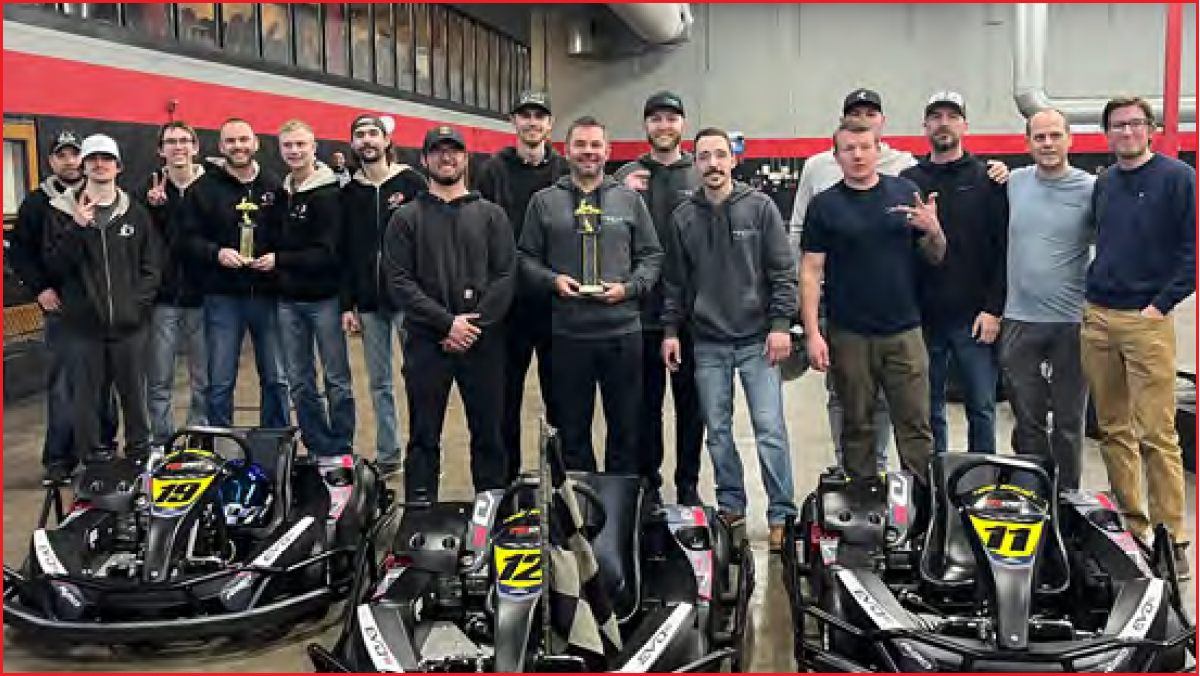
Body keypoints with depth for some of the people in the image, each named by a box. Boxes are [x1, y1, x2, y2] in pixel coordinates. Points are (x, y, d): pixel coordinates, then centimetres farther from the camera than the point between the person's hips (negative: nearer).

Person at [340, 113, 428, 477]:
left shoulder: (411, 182, -1)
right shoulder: (349, 193, 9)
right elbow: (345, 252, 10)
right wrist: (347, 304, 4)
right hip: (368, 303, 4)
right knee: (379, 383, 9)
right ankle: (387, 457, 18)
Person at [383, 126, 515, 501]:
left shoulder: (491, 214, 8)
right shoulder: (407, 218, 5)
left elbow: (506, 276, -1)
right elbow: (399, 281, -4)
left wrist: (475, 323, -12)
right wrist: (447, 322, -14)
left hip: (483, 341, 1)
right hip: (426, 342, -1)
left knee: (488, 434, 8)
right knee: (424, 437, 6)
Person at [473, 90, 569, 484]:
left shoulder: (566, 171, 4)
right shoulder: (493, 170, 2)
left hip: (557, 299, 0)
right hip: (508, 300, 0)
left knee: (559, 391, 9)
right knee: (505, 392, 9)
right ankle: (505, 476, 21)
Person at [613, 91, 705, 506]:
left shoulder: (703, 176, 4)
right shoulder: (627, 176, 5)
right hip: (642, 311, 0)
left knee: (691, 403, 9)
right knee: (645, 402, 9)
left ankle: (688, 485, 21)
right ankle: (647, 483, 22)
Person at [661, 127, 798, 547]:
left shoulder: (760, 207, -1)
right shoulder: (683, 217, 6)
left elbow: (783, 272, -3)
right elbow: (676, 281, 11)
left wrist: (781, 324, -10)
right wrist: (671, 329, 6)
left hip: (757, 339, -3)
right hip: (708, 343, 3)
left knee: (770, 429, -5)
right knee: (717, 430, 10)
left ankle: (781, 515, 5)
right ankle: (730, 505, 24)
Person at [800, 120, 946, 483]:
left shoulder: (906, 193, 6)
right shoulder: (824, 205, 2)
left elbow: (935, 256, 11)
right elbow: (810, 271, -1)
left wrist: (934, 230, -12)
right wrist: (813, 334, -9)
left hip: (904, 331, 1)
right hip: (849, 336, -1)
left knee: (916, 425, 2)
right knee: (857, 426, 10)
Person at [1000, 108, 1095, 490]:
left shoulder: (1091, 188, -5)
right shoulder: (1013, 183, 4)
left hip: (1071, 322, -2)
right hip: (1019, 320, 3)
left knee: (1069, 421, 8)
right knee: (1027, 419, 11)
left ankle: (1067, 495, 22)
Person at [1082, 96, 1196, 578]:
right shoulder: (1103, 183, 15)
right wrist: (1093, 290, 14)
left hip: (1147, 320, -6)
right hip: (1097, 319, 6)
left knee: (1156, 434, -7)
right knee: (1113, 430, 9)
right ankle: (1130, 524, 19)